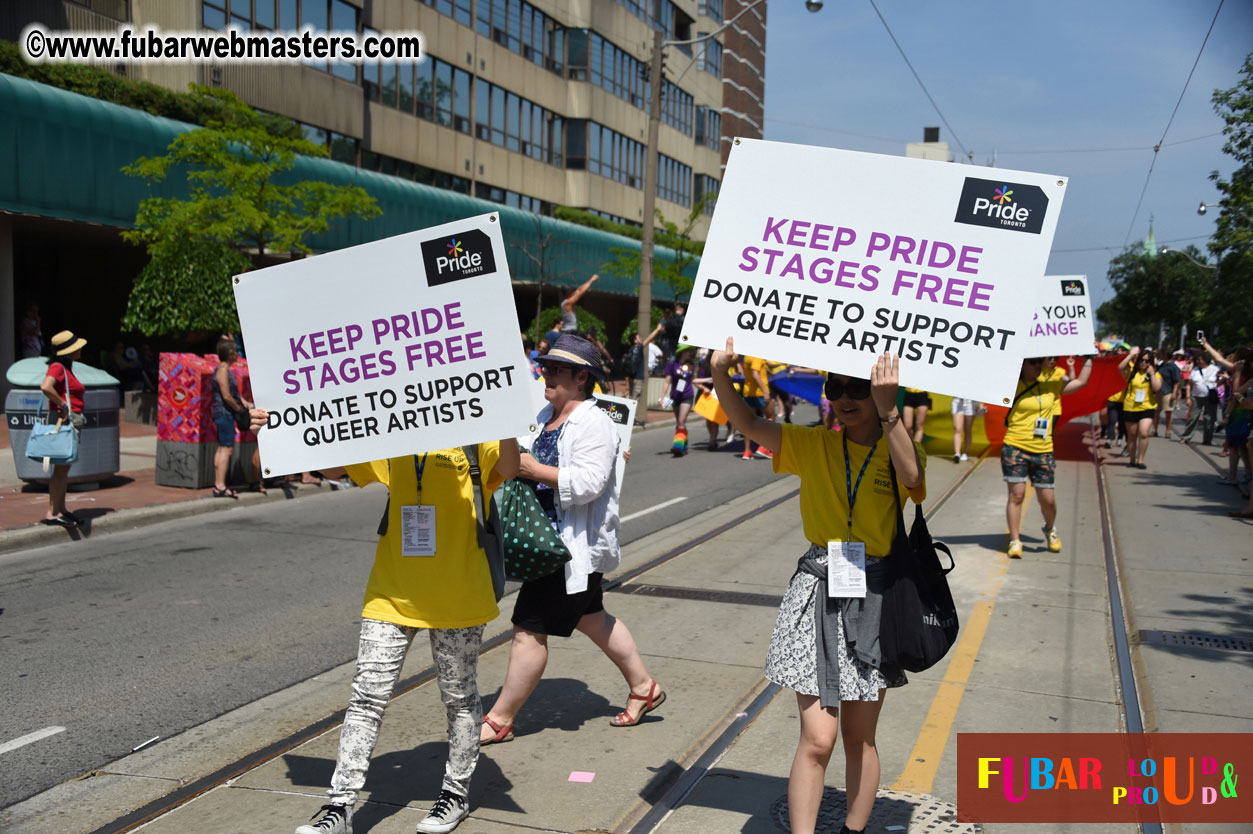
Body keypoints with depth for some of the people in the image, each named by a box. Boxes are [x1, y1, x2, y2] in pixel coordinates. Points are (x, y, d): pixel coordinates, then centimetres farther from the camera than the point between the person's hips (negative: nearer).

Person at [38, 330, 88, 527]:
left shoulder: (67, 369, 16)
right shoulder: (58, 367, -14)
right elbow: (45, 387, -30)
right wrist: (63, 405, -23)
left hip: (72, 422, 10)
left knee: (65, 468, 14)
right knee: (60, 469, -6)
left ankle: (61, 509, 20)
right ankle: (51, 513, -2)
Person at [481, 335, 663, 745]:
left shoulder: (593, 424, -16)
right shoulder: (545, 416, 12)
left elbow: (589, 482, -27)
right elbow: (532, 465, 25)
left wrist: (534, 470, -27)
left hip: (575, 546, -10)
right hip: (551, 540, 10)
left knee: (529, 629, -4)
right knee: (592, 618, 21)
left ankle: (500, 719, 8)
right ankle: (644, 688, 36)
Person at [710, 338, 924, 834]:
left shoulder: (900, 449, -1)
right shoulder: (814, 446, 3)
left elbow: (911, 477, -25)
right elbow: (748, 425, -8)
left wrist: (887, 411, -37)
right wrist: (720, 374, -24)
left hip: (874, 597, 0)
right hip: (818, 590, 0)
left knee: (859, 737, 13)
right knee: (817, 737, -6)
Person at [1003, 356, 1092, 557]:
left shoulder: (1050, 386, 11)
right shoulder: (1013, 386, -2)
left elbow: (1081, 381, 21)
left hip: (1043, 452, 4)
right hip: (1015, 449, -4)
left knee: (1048, 499, 6)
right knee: (1016, 495, -7)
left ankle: (1050, 530, 36)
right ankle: (1015, 541, 2)